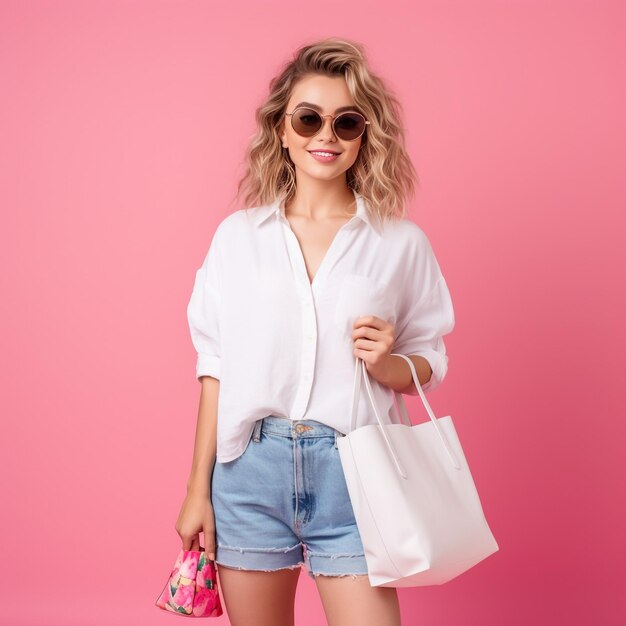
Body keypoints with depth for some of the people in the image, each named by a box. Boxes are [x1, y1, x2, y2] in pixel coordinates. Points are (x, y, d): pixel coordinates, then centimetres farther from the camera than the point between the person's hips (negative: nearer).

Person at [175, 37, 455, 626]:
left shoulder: (401, 243, 2)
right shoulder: (237, 235, 4)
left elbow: (428, 366, 8)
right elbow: (216, 367, 5)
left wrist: (385, 362, -14)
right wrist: (198, 490, 5)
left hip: (352, 474, -1)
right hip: (250, 472, 1)